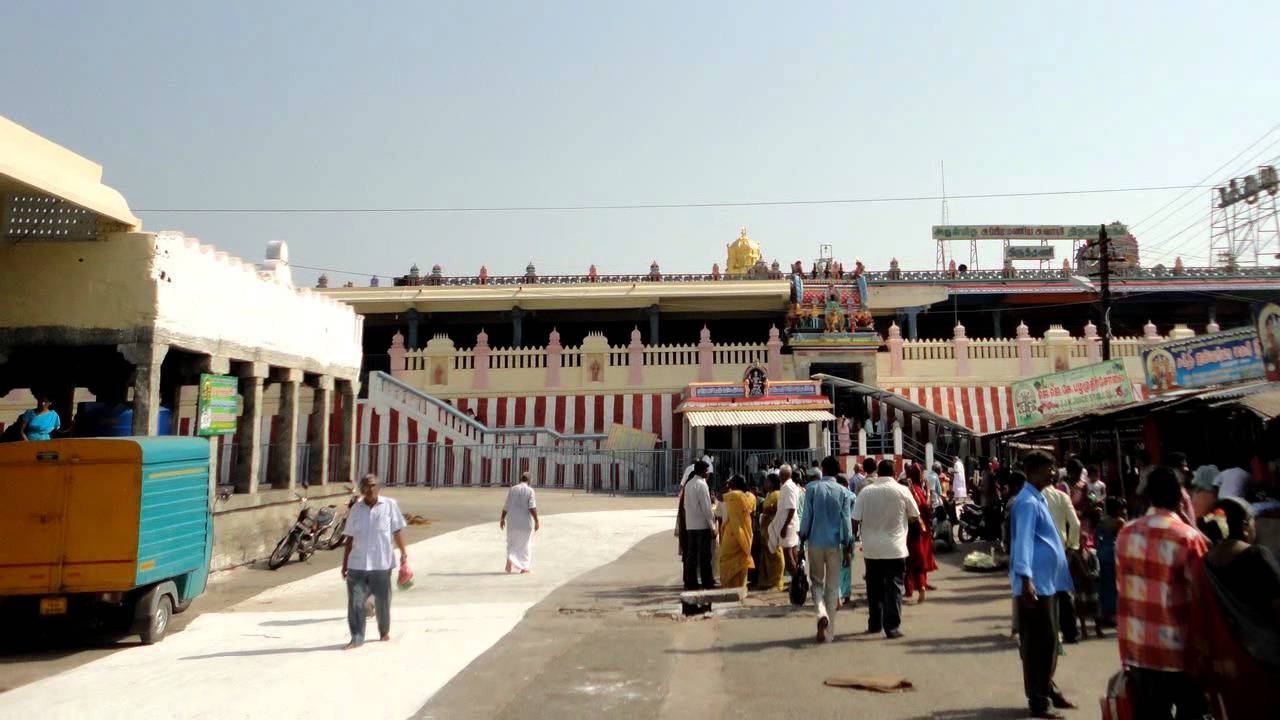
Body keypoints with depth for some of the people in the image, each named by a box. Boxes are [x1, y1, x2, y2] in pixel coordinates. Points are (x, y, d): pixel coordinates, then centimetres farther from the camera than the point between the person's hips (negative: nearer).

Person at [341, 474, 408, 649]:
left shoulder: (390, 505, -2)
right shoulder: (356, 509, 5)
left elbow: (397, 531, 3)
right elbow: (349, 538, 9)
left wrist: (403, 553, -1)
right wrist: (344, 564, 8)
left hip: (381, 563, -1)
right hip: (357, 564, 2)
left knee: (382, 601, 10)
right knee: (355, 602, -3)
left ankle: (384, 632, 31)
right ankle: (357, 638, 7)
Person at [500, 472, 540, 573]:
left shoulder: (512, 489, 2)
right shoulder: (530, 490, -9)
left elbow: (506, 506, 4)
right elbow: (532, 508, -16)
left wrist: (502, 519, 13)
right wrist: (536, 521, -12)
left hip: (512, 520, 3)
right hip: (525, 521, -3)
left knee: (512, 542, 17)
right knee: (526, 544, 10)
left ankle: (510, 559, -8)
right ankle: (524, 567, 10)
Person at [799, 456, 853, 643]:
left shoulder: (812, 487, -6)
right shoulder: (842, 491, -2)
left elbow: (807, 515, -5)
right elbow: (846, 520, -2)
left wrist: (803, 537, 6)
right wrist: (847, 544, 7)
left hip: (815, 542, -1)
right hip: (835, 543, 1)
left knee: (817, 582, 13)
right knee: (832, 586, 10)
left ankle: (822, 614, -14)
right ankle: (828, 632, 13)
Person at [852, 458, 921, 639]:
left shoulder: (865, 492, -3)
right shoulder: (902, 491, -6)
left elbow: (855, 521, -3)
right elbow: (915, 517, 4)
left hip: (871, 549, 2)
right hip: (895, 549, -2)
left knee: (874, 587, 14)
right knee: (894, 588, 3)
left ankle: (874, 624, 23)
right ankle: (892, 627, -1)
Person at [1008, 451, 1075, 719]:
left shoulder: (1039, 498, 16)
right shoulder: (1027, 502, -16)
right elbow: (1023, 541, -23)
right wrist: (1026, 579, -29)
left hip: (1048, 580, 10)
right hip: (1036, 582, -10)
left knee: (1049, 640, 18)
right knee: (1038, 642, -3)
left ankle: (1047, 690, 30)